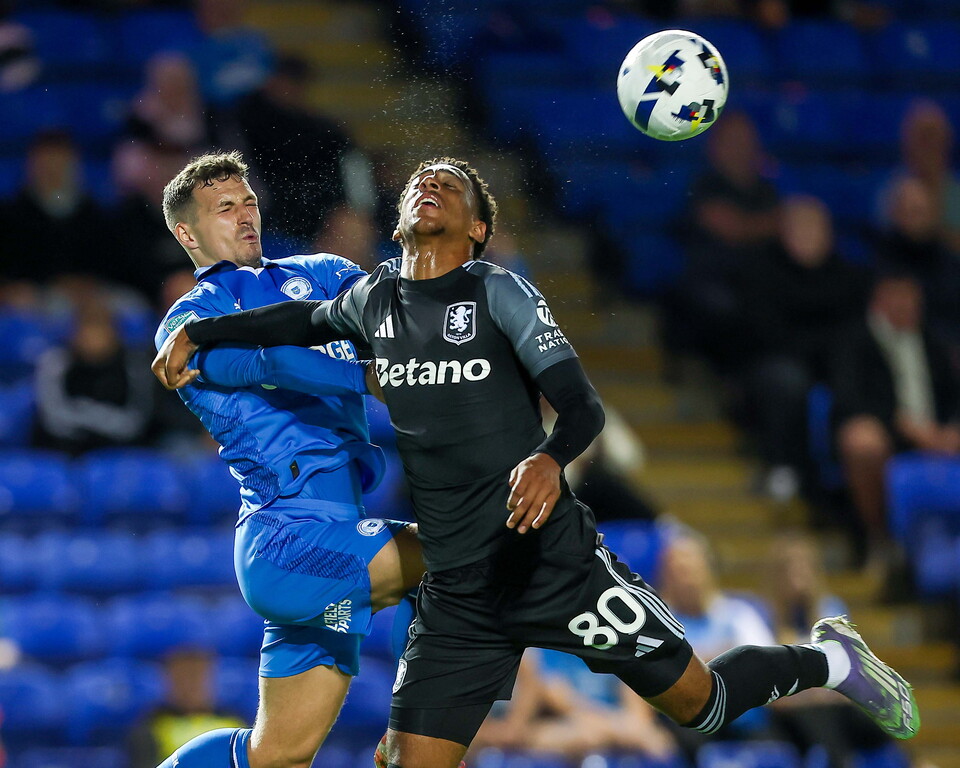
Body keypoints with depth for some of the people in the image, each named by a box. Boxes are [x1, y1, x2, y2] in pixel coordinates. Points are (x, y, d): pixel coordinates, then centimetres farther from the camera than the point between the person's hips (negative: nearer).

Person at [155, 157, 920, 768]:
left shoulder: (499, 292, -7)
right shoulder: (374, 299, 8)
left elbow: (583, 404, -14)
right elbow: (304, 320, 31)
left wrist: (550, 459, -35)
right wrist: (197, 332, 22)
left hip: (554, 559, -4)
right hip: (456, 594, 4)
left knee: (700, 702, 5)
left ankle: (828, 659, 33)